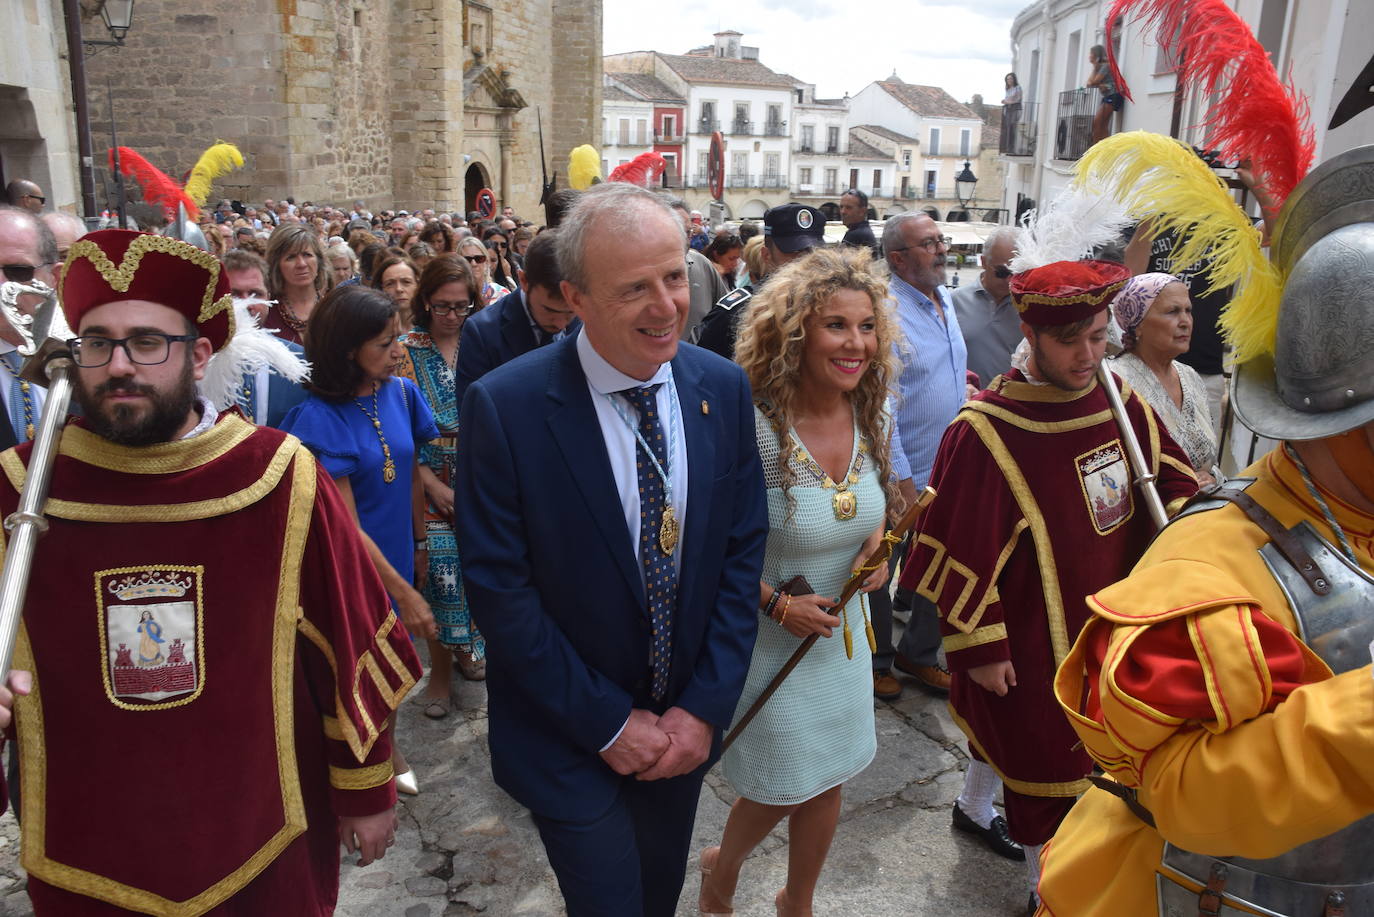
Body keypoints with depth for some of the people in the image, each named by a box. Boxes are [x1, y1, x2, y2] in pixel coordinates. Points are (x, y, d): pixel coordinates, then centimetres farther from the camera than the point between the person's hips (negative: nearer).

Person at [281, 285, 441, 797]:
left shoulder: (401, 394, -7)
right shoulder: (319, 418, -22)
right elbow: (344, 523, -21)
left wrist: (420, 545, 10)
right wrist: (403, 591, -20)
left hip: (397, 556, 5)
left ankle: (386, 745, 47)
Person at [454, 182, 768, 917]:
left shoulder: (724, 390, -8)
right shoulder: (504, 407, -21)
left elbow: (743, 550, -3)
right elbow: (497, 586, -17)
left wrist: (705, 706, -8)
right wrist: (609, 722, -13)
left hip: (687, 723, 4)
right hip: (570, 738, -4)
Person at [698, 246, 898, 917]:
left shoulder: (870, 416, -7)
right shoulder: (752, 426, -26)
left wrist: (875, 544, -8)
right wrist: (777, 604, -21)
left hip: (846, 632, 6)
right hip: (771, 641, -5)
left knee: (828, 782, 21)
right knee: (778, 791, 13)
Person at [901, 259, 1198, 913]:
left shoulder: (1119, 401, -5)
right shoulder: (985, 432, -26)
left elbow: (1169, 474, 8)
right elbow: (964, 546, -22)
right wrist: (980, 645, -17)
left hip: (1098, 619, 7)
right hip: (1028, 638, -7)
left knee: (1007, 720, 27)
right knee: (1043, 748, 8)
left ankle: (973, 807, 54)